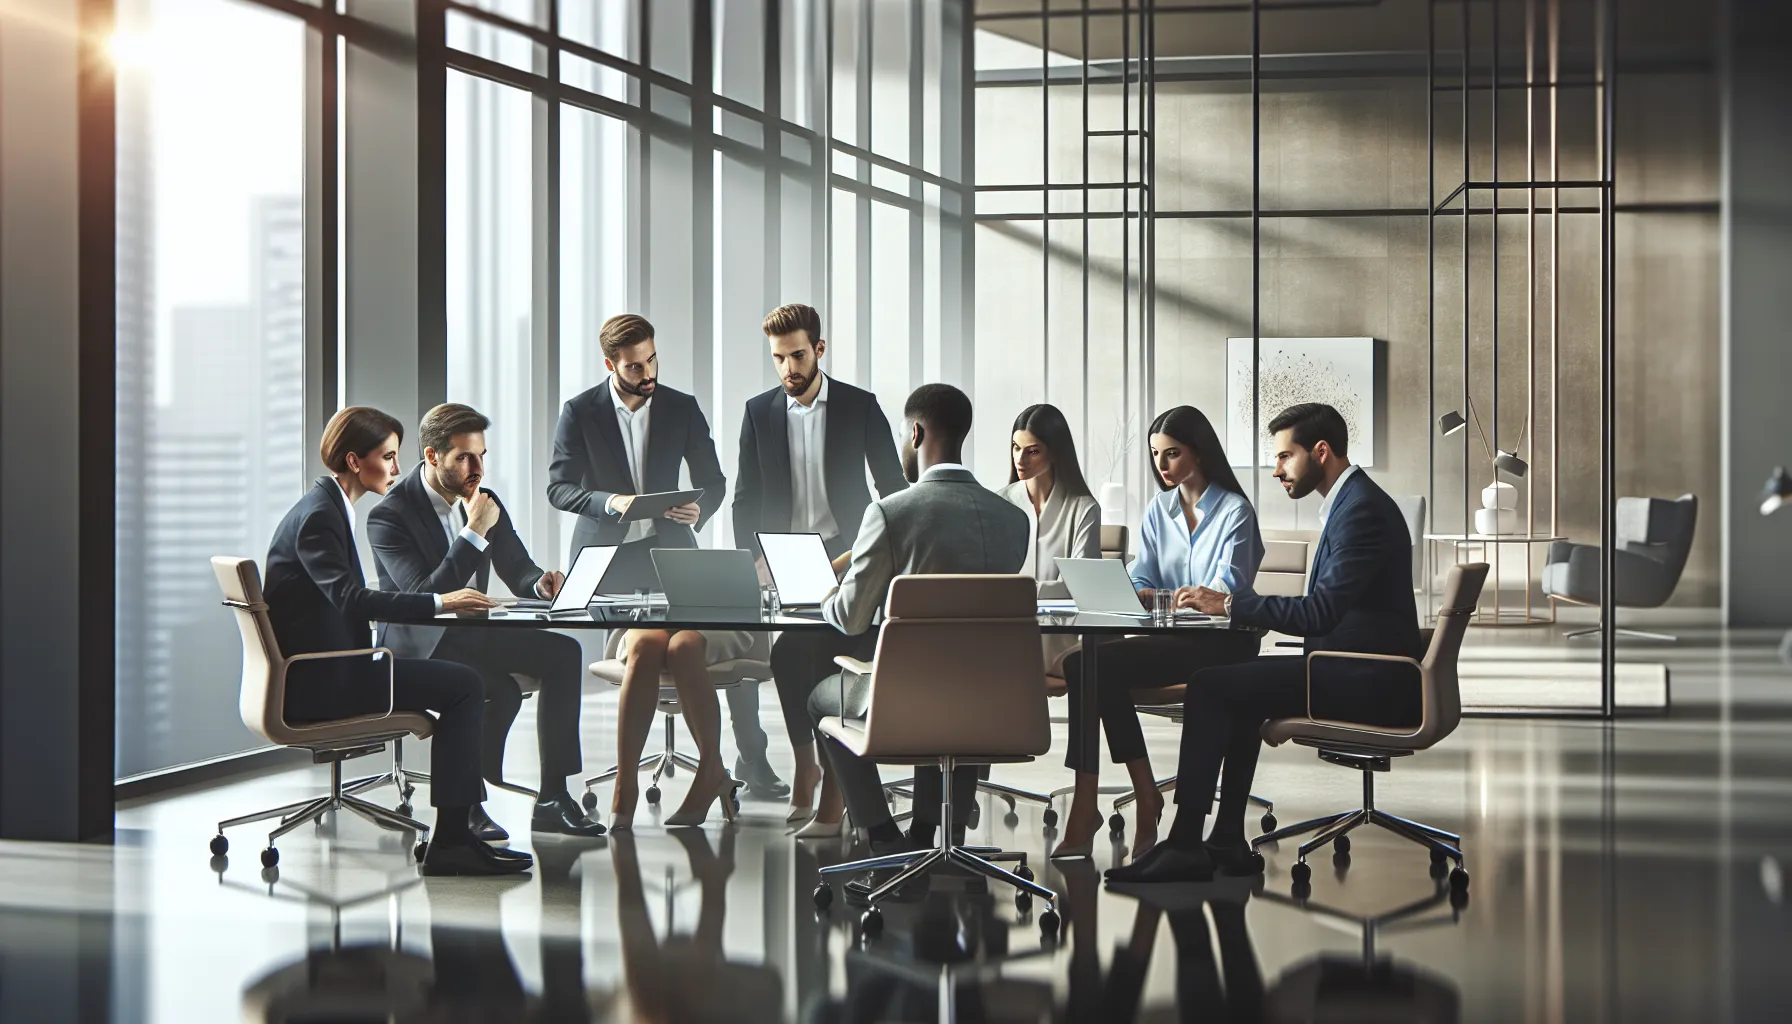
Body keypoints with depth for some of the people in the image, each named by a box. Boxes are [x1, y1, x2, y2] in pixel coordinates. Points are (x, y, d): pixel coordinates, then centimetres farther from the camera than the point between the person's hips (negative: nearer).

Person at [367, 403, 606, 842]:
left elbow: (518, 570, 12)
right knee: (501, 691, -32)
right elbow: (426, 598, -26)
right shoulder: (389, 516, -17)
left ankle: (553, 797, -11)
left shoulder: (484, 501, 4)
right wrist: (474, 533, -28)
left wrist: (540, 584, -14)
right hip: (419, 645, -7)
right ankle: (466, 805, -14)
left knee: (563, 653, -13)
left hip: (473, 632, 7)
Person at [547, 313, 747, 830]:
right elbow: (558, 487, -1)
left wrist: (699, 511, -12)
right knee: (646, 643, -29)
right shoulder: (580, 413, 2)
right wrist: (610, 503, -20)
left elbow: (713, 482, 12)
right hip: (607, 560, -2)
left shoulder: (683, 409, 7)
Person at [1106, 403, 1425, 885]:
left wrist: (1231, 604, -17)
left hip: (1363, 683, -11)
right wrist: (1236, 605, 7)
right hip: (1355, 670, 11)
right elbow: (1323, 611, 18)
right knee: (1232, 687, 18)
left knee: (1209, 687, -12)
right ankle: (1227, 842, 13)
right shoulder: (1353, 501, 17)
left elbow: (1321, 612, -24)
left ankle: (1186, 845, -8)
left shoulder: (1362, 509, -16)